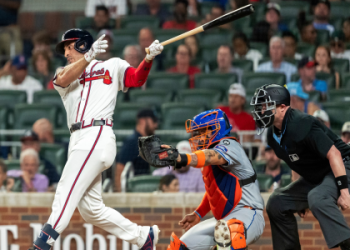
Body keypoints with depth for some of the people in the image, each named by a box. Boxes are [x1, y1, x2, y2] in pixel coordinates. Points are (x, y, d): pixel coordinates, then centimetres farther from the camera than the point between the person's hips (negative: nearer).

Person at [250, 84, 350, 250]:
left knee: (317, 198, -37)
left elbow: (333, 154, -29)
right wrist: (299, 199, 19)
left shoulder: (301, 125, -26)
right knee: (277, 203, 8)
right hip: (315, 177, 10)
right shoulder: (273, 136, 3)